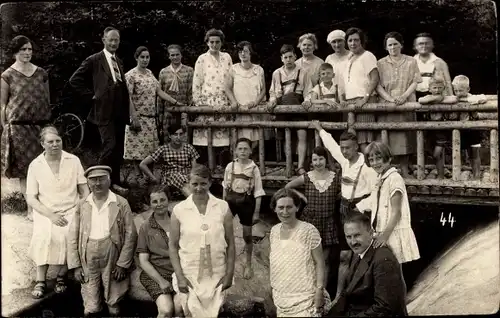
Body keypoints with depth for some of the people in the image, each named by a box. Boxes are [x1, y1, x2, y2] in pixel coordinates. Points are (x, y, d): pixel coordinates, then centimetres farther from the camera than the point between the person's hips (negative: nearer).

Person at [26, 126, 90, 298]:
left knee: (70, 235, -29)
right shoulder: (35, 165, -2)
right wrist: (51, 215, -15)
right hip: (46, 213, 0)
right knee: (44, 236, -30)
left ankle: (61, 276, -6)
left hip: (71, 211, 1)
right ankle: (40, 280, -12)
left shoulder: (73, 161, 0)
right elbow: (31, 198, -2)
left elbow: (84, 190, 6)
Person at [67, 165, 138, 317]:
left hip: (113, 259, -2)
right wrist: (75, 266, -2)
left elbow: (131, 235, -3)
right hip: (88, 260, 2)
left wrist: (122, 264, -10)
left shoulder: (121, 204, -1)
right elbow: (72, 238, 5)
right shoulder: (82, 206, 6)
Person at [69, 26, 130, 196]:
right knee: (110, 146, -15)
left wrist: (128, 112, 10)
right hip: (104, 111, -7)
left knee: (118, 149, 10)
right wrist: (91, 94, -7)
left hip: (120, 112, 7)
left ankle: (115, 182, 20)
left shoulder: (119, 62, 18)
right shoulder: (94, 60, -4)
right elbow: (74, 80, -6)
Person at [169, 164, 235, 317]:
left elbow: (230, 244, 2)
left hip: (216, 275, 1)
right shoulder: (179, 210, -5)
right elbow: (173, 246, 0)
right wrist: (179, 276, -6)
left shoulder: (223, 207, -3)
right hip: (189, 276, 0)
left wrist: (229, 274, -2)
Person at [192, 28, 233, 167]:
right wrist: (198, 101, -3)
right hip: (207, 102, -2)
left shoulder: (227, 58, 13)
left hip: (224, 103, 3)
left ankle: (223, 166, 3)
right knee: (206, 134, -7)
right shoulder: (202, 59, 5)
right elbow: (196, 82, 3)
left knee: (223, 134, -2)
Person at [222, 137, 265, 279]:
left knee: (247, 234, 10)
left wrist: (256, 212, -7)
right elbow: (225, 187, 7)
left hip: (246, 201, -1)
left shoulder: (254, 168, -9)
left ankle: (248, 265, 27)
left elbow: (258, 192, -6)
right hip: (231, 200, 2)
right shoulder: (230, 166, -3)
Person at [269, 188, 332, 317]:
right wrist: (273, 287, 13)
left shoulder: (308, 231, -14)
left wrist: (319, 292, -15)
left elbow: (319, 263, -11)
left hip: (304, 298, -5)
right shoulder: (274, 231, 2)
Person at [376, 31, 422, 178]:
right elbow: (378, 85, 2)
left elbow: (414, 82, 4)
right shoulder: (381, 63, 9)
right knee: (386, 139, -6)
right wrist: (390, 99, -13)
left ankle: (405, 171, -1)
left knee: (404, 138, -3)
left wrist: (403, 96, -12)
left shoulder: (411, 62, 11)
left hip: (406, 105, 0)